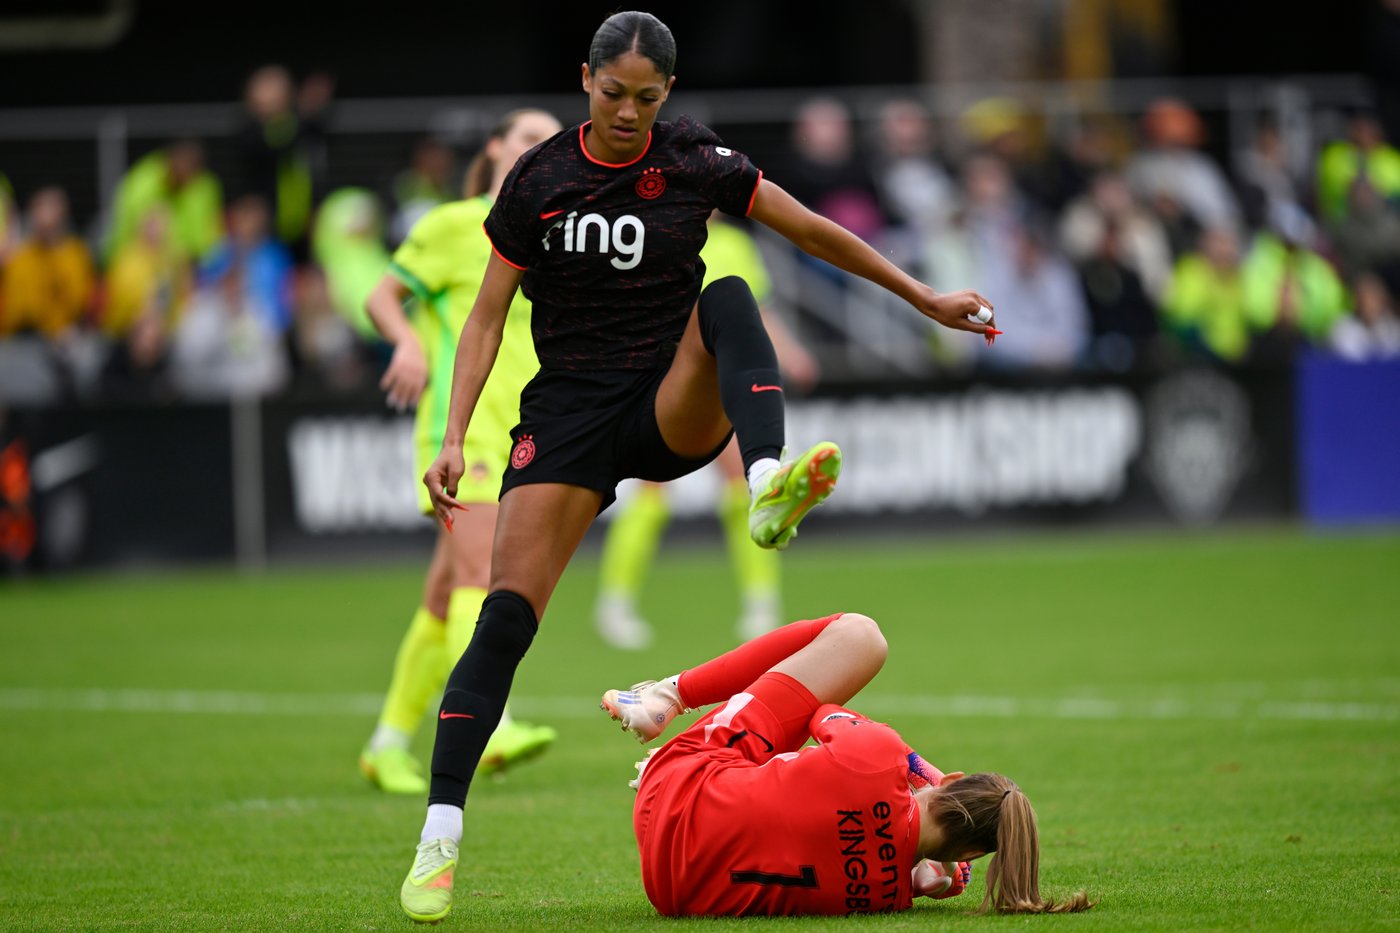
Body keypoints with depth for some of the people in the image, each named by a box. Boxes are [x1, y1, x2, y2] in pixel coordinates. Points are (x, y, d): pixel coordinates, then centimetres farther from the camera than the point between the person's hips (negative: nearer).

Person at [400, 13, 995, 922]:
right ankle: (439, 839, -14)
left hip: (676, 405, 0)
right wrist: (454, 438, -9)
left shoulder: (696, 163, -2)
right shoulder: (538, 180, -2)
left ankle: (770, 492, -51)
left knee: (728, 298, -31)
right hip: (568, 412, 0)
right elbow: (487, 317, 2)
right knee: (506, 614, -15)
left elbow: (815, 232, 7)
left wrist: (925, 299, 9)